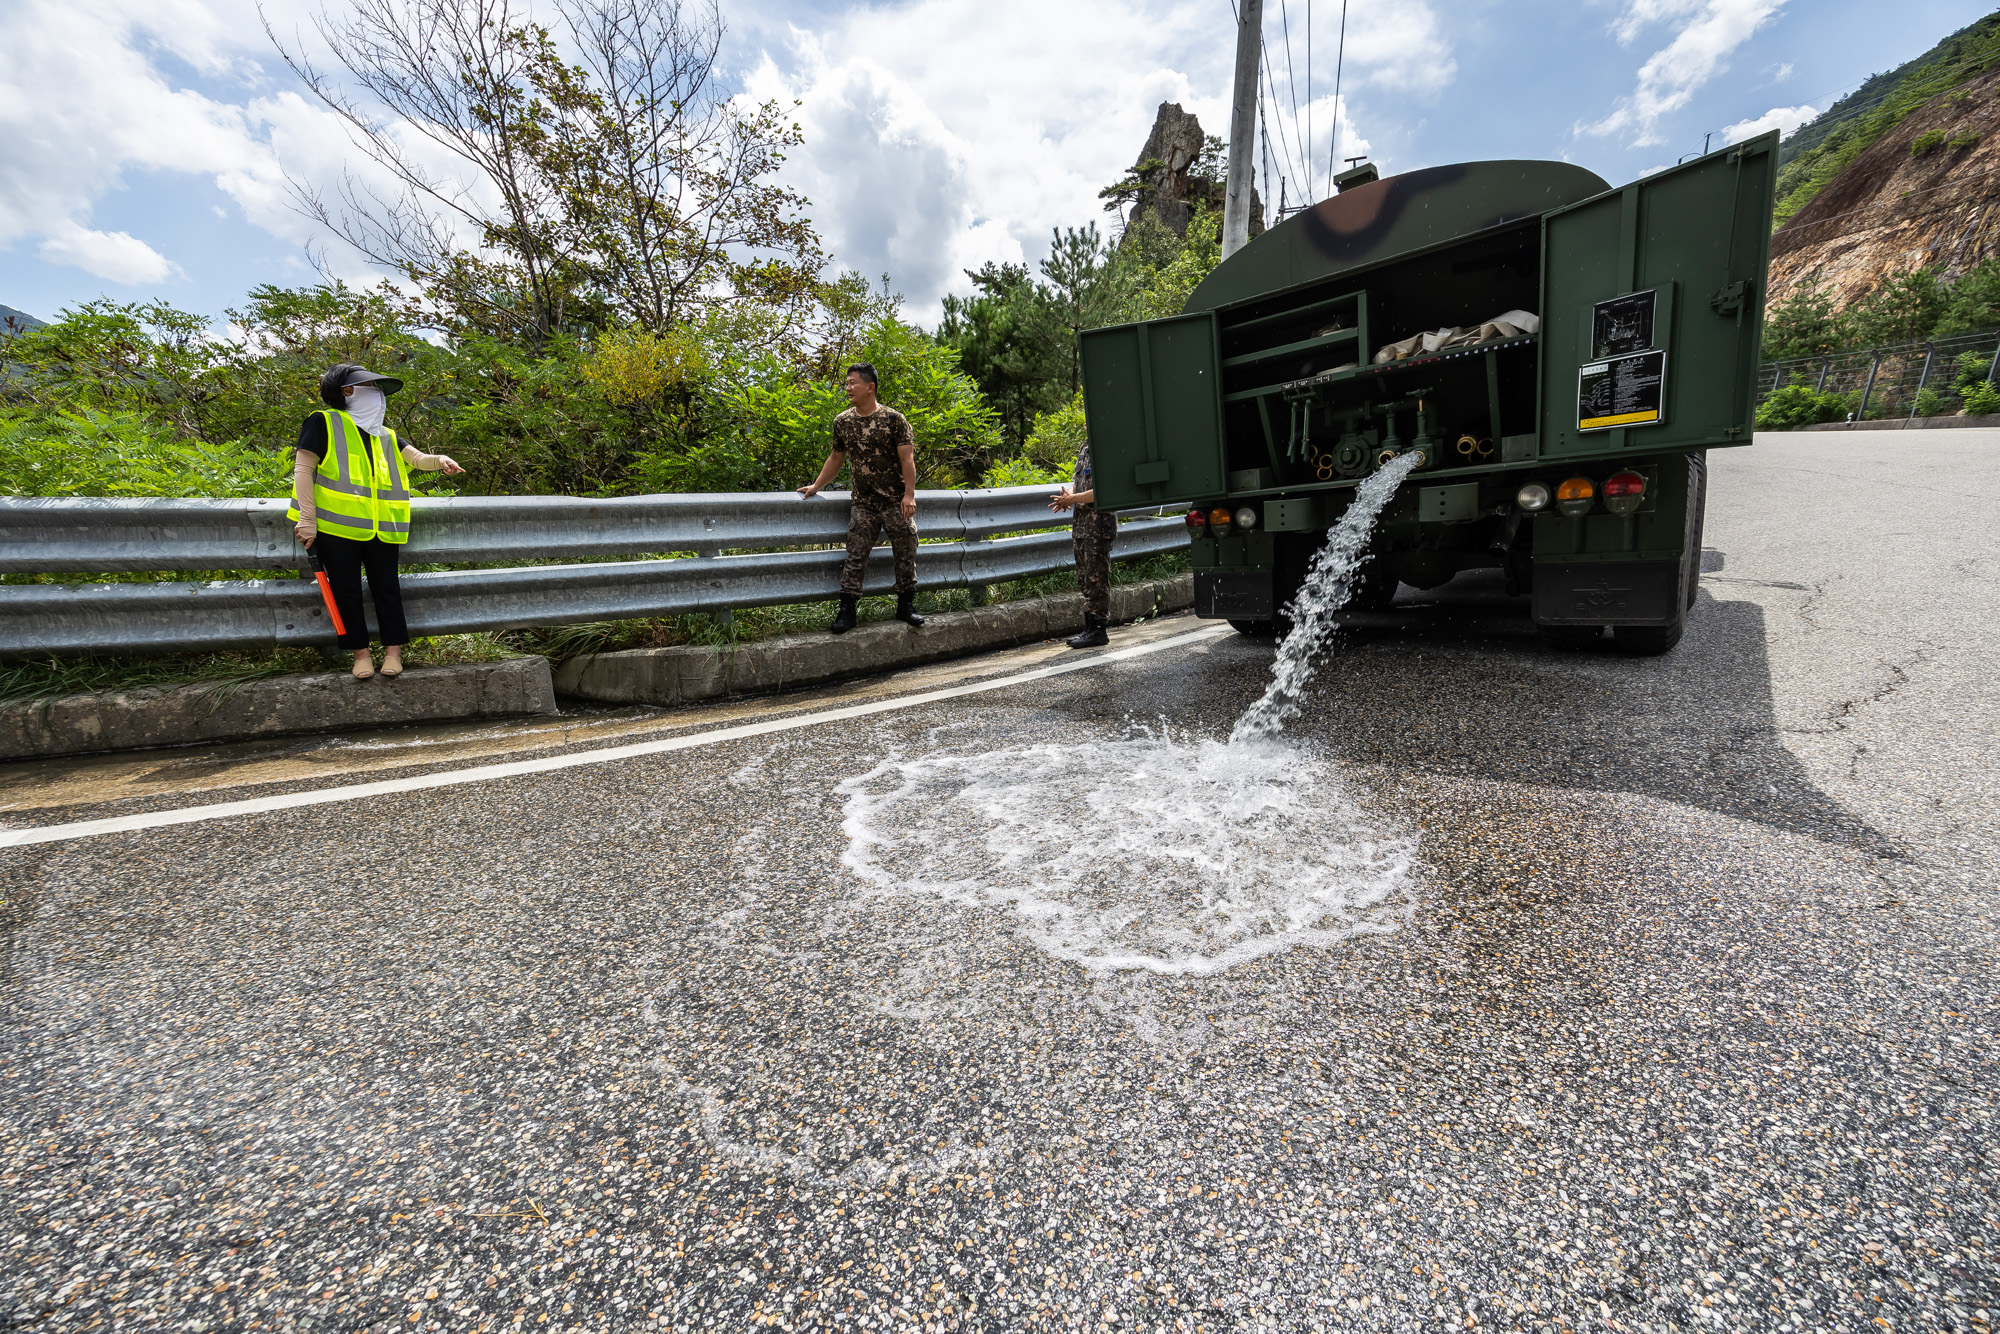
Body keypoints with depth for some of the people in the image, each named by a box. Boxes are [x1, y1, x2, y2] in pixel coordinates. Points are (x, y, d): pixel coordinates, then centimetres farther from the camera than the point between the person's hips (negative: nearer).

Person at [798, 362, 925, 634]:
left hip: (896, 502, -2)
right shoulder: (842, 422, 6)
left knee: (906, 554, 3)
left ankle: (906, 606, 17)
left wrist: (909, 495, -17)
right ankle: (846, 611, 4)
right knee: (855, 556, -2)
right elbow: (836, 458, 17)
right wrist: (816, 487, 17)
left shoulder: (894, 419, -5)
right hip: (863, 504, 2)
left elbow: (907, 458, -9)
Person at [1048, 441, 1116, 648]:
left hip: (1099, 527, -9)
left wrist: (1072, 499, -15)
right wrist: (1067, 495, 0)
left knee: (1096, 581, -5)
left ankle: (1099, 631, 3)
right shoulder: (1085, 451, 17)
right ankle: (1089, 628, 22)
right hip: (1081, 525, 9)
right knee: (1084, 582, 13)